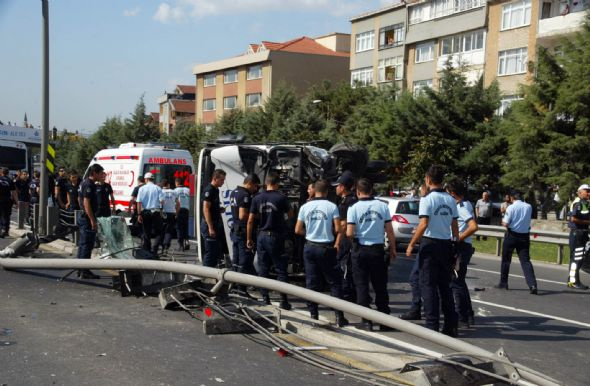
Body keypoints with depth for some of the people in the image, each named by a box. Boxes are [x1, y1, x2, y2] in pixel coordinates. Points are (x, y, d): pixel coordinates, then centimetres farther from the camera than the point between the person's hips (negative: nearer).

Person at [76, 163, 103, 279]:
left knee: (83, 244, 14)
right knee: (87, 245, -7)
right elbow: (87, 204, -23)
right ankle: (85, 271, -5)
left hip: (83, 216, 11)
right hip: (88, 217, -11)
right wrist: (93, 221, -23)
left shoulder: (84, 183, 15)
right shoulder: (89, 185, -17)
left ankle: (81, 270, 20)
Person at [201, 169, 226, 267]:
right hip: (209, 225, -10)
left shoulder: (216, 190, 15)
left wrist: (220, 209, 6)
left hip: (216, 224, 10)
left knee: (217, 252, 13)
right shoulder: (209, 190, -14)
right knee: (210, 252, -6)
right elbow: (206, 209, -20)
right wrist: (210, 228, -23)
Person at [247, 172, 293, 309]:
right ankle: (283, 301, 1)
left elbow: (250, 220, 2)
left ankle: (265, 299, 11)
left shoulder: (257, 199, 2)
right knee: (281, 270, 2)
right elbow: (290, 215, 6)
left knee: (263, 270, 9)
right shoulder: (281, 198, -8)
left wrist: (249, 239, 10)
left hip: (262, 236, 4)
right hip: (276, 237, -3)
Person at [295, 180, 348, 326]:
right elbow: (338, 230, -11)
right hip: (326, 248, -3)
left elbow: (298, 230, 3)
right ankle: (339, 317, 2)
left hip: (310, 247, 3)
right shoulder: (332, 207, -7)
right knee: (334, 282, 4)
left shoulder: (305, 207, 1)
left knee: (312, 283, 9)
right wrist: (337, 243, 5)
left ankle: (313, 316, 11)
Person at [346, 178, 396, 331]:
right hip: (378, 249, 2)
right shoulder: (382, 206, -1)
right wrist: (392, 249, 11)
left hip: (360, 250, -2)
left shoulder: (354, 208, -7)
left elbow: (349, 233, -12)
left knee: (362, 286, 5)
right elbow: (390, 231, 0)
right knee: (380, 287, 11)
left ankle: (367, 322, 3)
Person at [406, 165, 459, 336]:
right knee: (445, 285, 13)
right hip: (446, 244, 6)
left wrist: (411, 244, -12)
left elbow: (423, 225, -18)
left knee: (428, 285, 0)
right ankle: (451, 325, 14)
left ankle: (432, 325, -2)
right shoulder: (450, 200, 7)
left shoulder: (428, 199, -12)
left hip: (430, 244, -6)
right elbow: (455, 226, 9)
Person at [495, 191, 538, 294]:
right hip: (525, 236, 3)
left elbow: (506, 224, -14)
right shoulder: (529, 207, 1)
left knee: (506, 260, 12)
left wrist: (503, 221, 7)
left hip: (512, 235, -3)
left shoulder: (511, 208, -11)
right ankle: (532, 284, -16)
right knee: (525, 260, -1)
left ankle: (503, 283, 21)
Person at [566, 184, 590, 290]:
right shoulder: (577, 203, -14)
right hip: (576, 232, -9)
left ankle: (571, 280, 20)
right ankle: (574, 281, -3)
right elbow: (573, 218, -23)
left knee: (576, 258, 13)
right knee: (576, 258, -8)